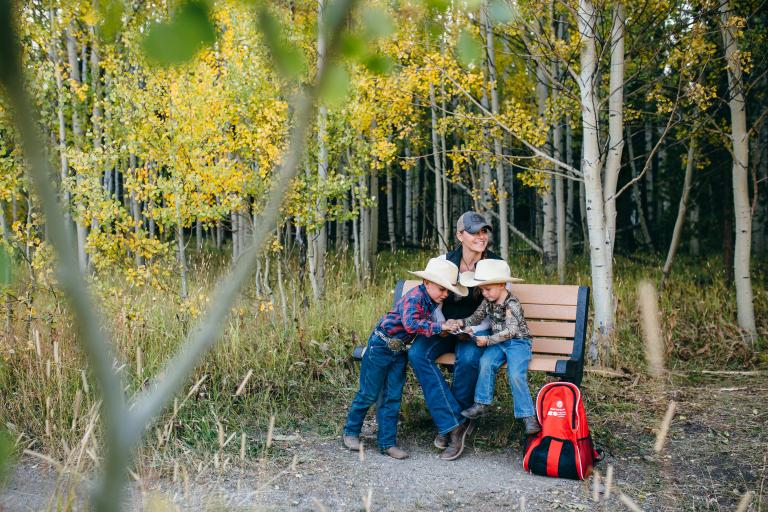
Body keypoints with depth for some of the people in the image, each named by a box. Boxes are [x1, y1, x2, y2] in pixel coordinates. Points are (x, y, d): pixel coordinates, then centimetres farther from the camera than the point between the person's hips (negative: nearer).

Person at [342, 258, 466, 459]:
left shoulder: (433, 301, 1)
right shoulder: (414, 297, -26)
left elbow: (427, 324, 13)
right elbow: (411, 324, -41)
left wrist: (449, 326, -5)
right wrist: (440, 327, -37)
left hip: (399, 350, 8)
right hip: (381, 345, -8)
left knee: (393, 397, 7)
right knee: (369, 394, 4)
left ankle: (387, 442, 13)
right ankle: (350, 432, 21)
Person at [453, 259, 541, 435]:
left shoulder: (512, 304, -17)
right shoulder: (488, 302, 7)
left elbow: (510, 331, -22)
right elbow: (475, 318, 18)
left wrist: (487, 340, -23)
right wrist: (461, 323, -2)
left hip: (518, 342, -6)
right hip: (498, 342, 6)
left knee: (516, 375, -26)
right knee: (486, 362, -24)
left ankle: (528, 416, -19)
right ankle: (481, 404, -15)